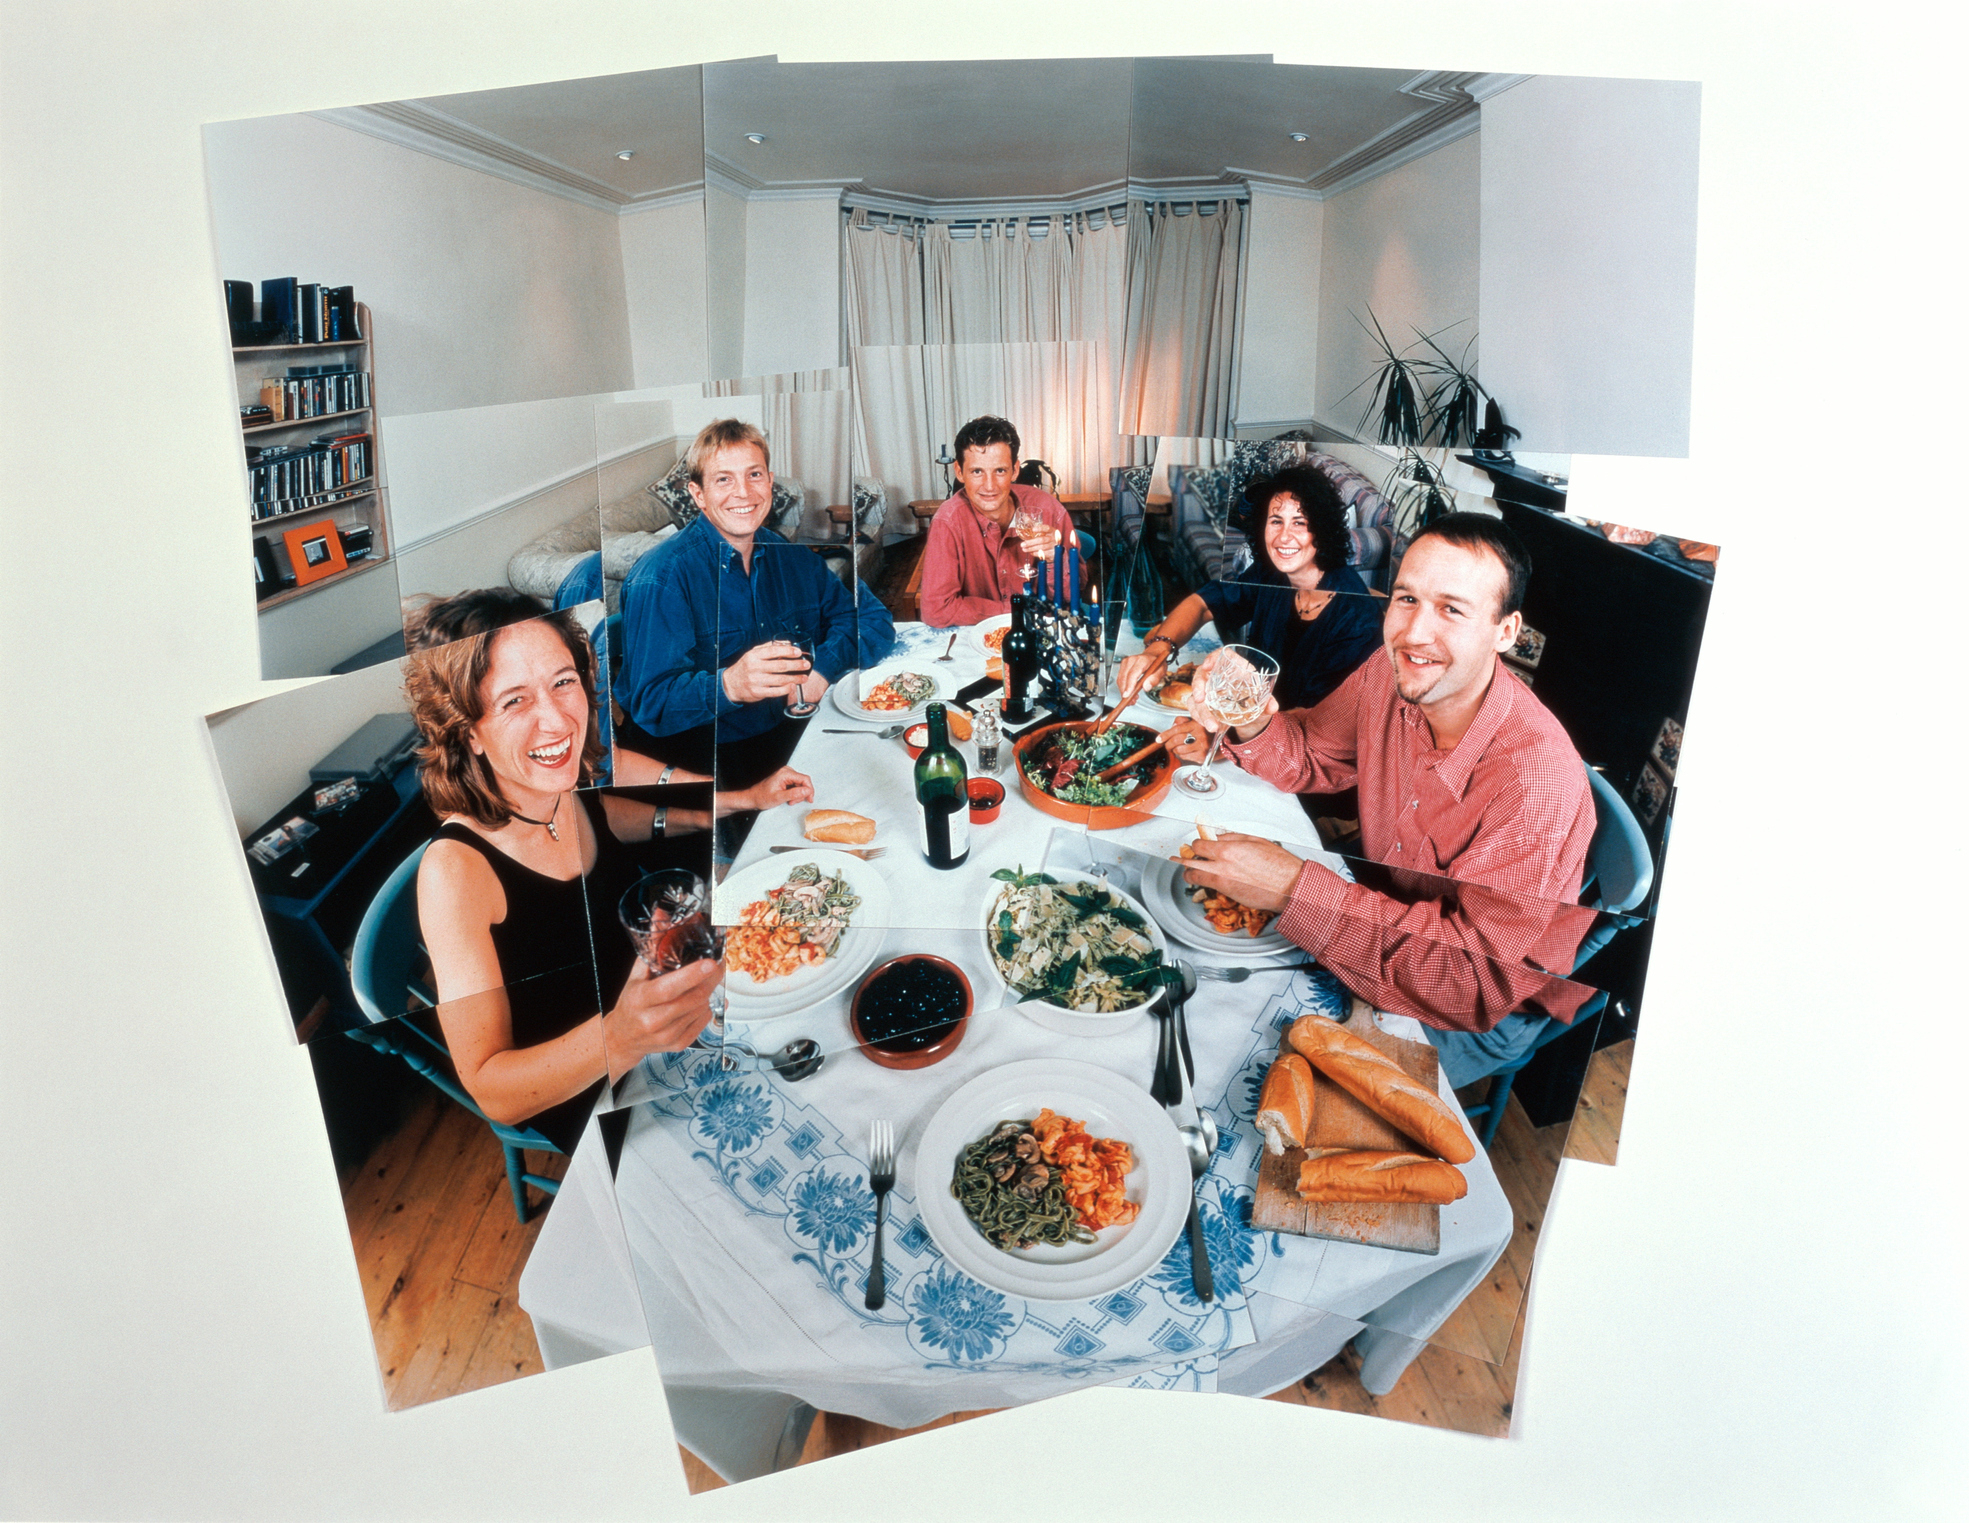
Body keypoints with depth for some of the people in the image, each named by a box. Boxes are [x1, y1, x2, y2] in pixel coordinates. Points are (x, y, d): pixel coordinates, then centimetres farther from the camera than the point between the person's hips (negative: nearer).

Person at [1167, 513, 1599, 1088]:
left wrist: (1295, 888, -41)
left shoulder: (1539, 780, -35)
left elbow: (1478, 976, -35)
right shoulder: (1393, 675, -15)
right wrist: (1253, 725, -21)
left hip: (1488, 1014, -6)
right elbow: (1313, 754, 4)